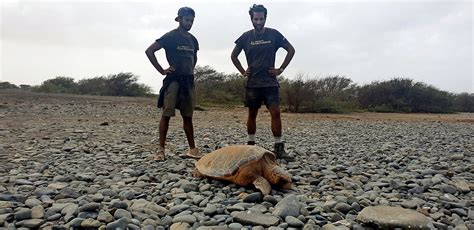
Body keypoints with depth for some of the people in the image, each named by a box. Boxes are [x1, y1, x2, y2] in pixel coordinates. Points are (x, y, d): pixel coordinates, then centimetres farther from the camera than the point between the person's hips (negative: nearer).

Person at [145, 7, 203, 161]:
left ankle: (192, 149, 12)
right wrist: (162, 70, -10)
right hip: (173, 79, -6)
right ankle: (161, 149, -1)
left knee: (188, 116, 8)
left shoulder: (192, 39, 15)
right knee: (166, 114, -5)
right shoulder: (171, 36, -4)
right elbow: (149, 51, -8)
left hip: (188, 81, 6)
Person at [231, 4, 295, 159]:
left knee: (275, 112, -11)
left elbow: (291, 50, 7)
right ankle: (251, 145, 18)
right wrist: (243, 72, 6)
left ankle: (278, 147, -6)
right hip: (252, 82, 2)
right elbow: (233, 55, 16)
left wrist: (281, 69, 0)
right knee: (252, 114, 7)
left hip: (270, 82, -1)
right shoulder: (246, 36, 6)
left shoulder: (273, 34, 2)